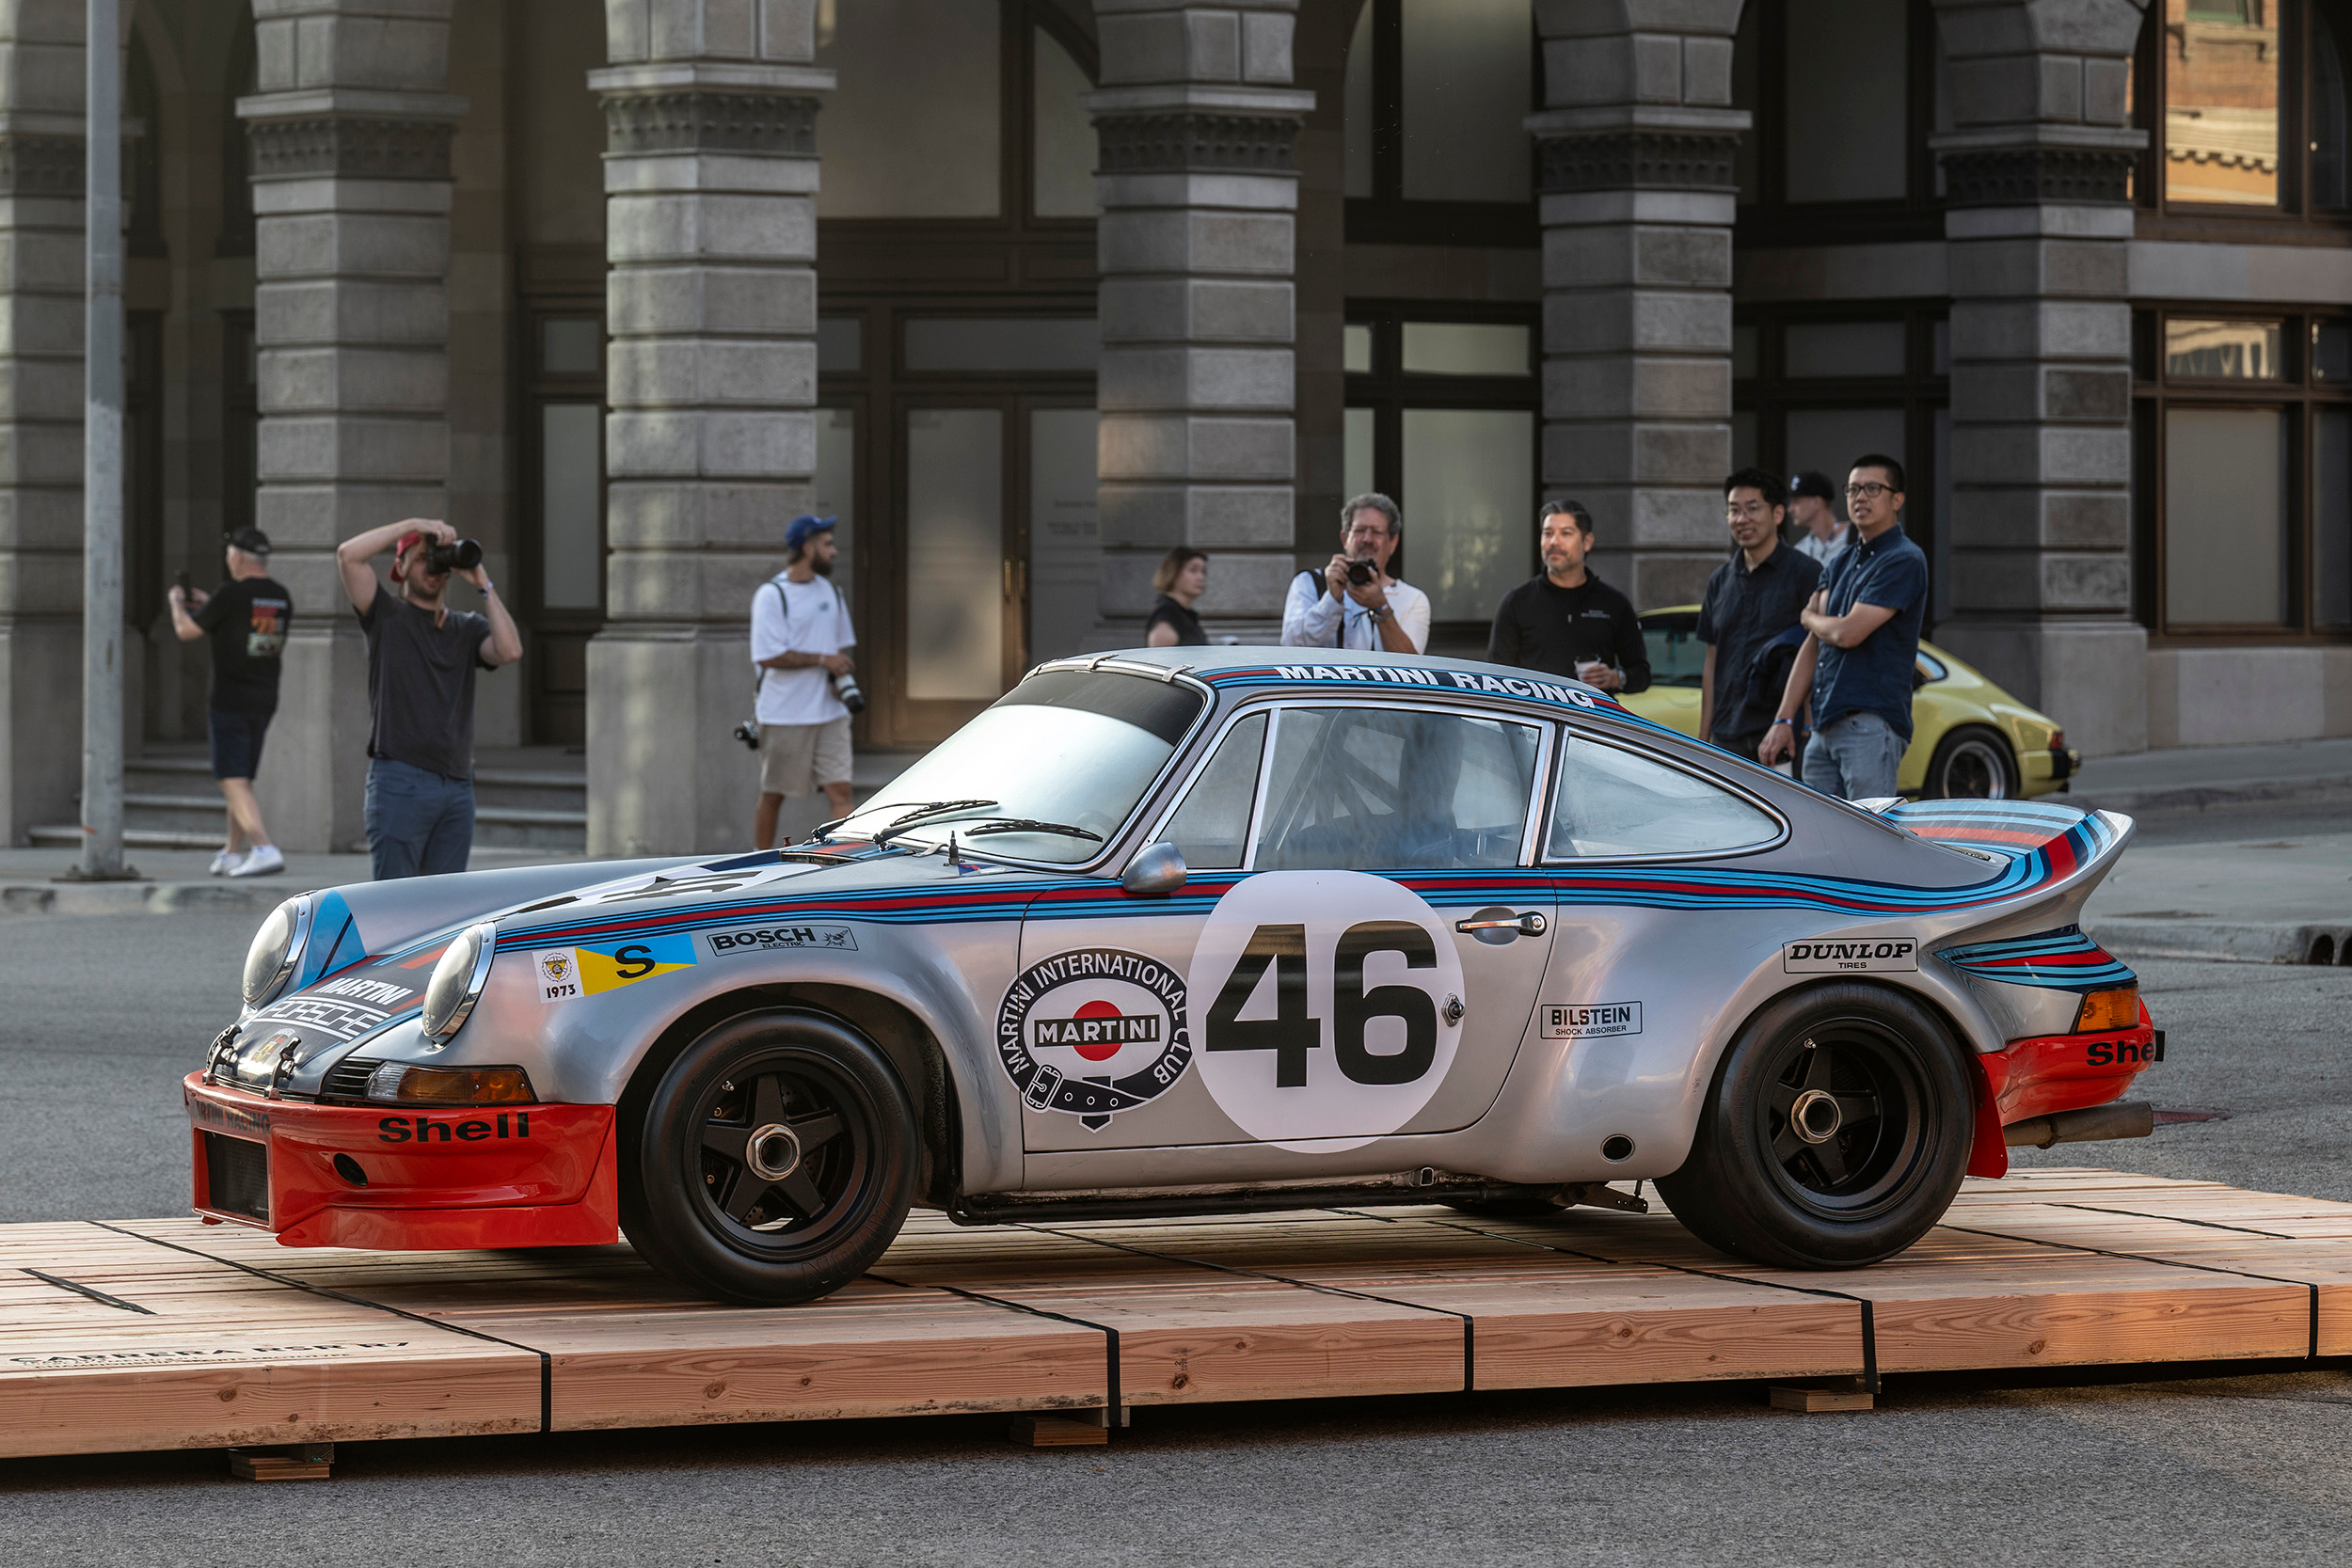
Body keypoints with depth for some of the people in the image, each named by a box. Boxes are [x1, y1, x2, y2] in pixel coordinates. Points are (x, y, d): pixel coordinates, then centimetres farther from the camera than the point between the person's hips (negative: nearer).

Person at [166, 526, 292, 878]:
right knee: (242, 780, 19)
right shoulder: (281, 597, 6)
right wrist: (208, 603, 33)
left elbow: (186, 631, -4)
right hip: (264, 702, 7)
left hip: (230, 702, -7)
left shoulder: (231, 594, -15)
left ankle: (265, 849, -25)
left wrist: (177, 602, 16)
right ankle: (233, 854, 27)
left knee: (234, 783, -10)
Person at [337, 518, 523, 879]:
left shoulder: (468, 628, 16)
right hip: (400, 782, -5)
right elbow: (348, 555, -9)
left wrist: (483, 585, -4)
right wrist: (412, 525, -9)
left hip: (457, 785, 5)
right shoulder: (387, 616, 5)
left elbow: (509, 650, -5)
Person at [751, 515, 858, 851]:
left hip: (829, 709, 5)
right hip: (784, 715, -5)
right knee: (772, 795, 6)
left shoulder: (829, 591, 12)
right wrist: (822, 660, -13)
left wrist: (840, 676, 0)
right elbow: (768, 657, -16)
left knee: (840, 791, -5)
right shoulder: (771, 595, -10)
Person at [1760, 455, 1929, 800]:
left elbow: (1847, 633, -15)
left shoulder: (1904, 561, -7)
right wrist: (1784, 720, 9)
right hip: (1824, 727, 9)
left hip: (1872, 722, -9)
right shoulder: (1841, 564, 20)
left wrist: (1808, 617, 8)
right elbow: (1813, 645, 16)